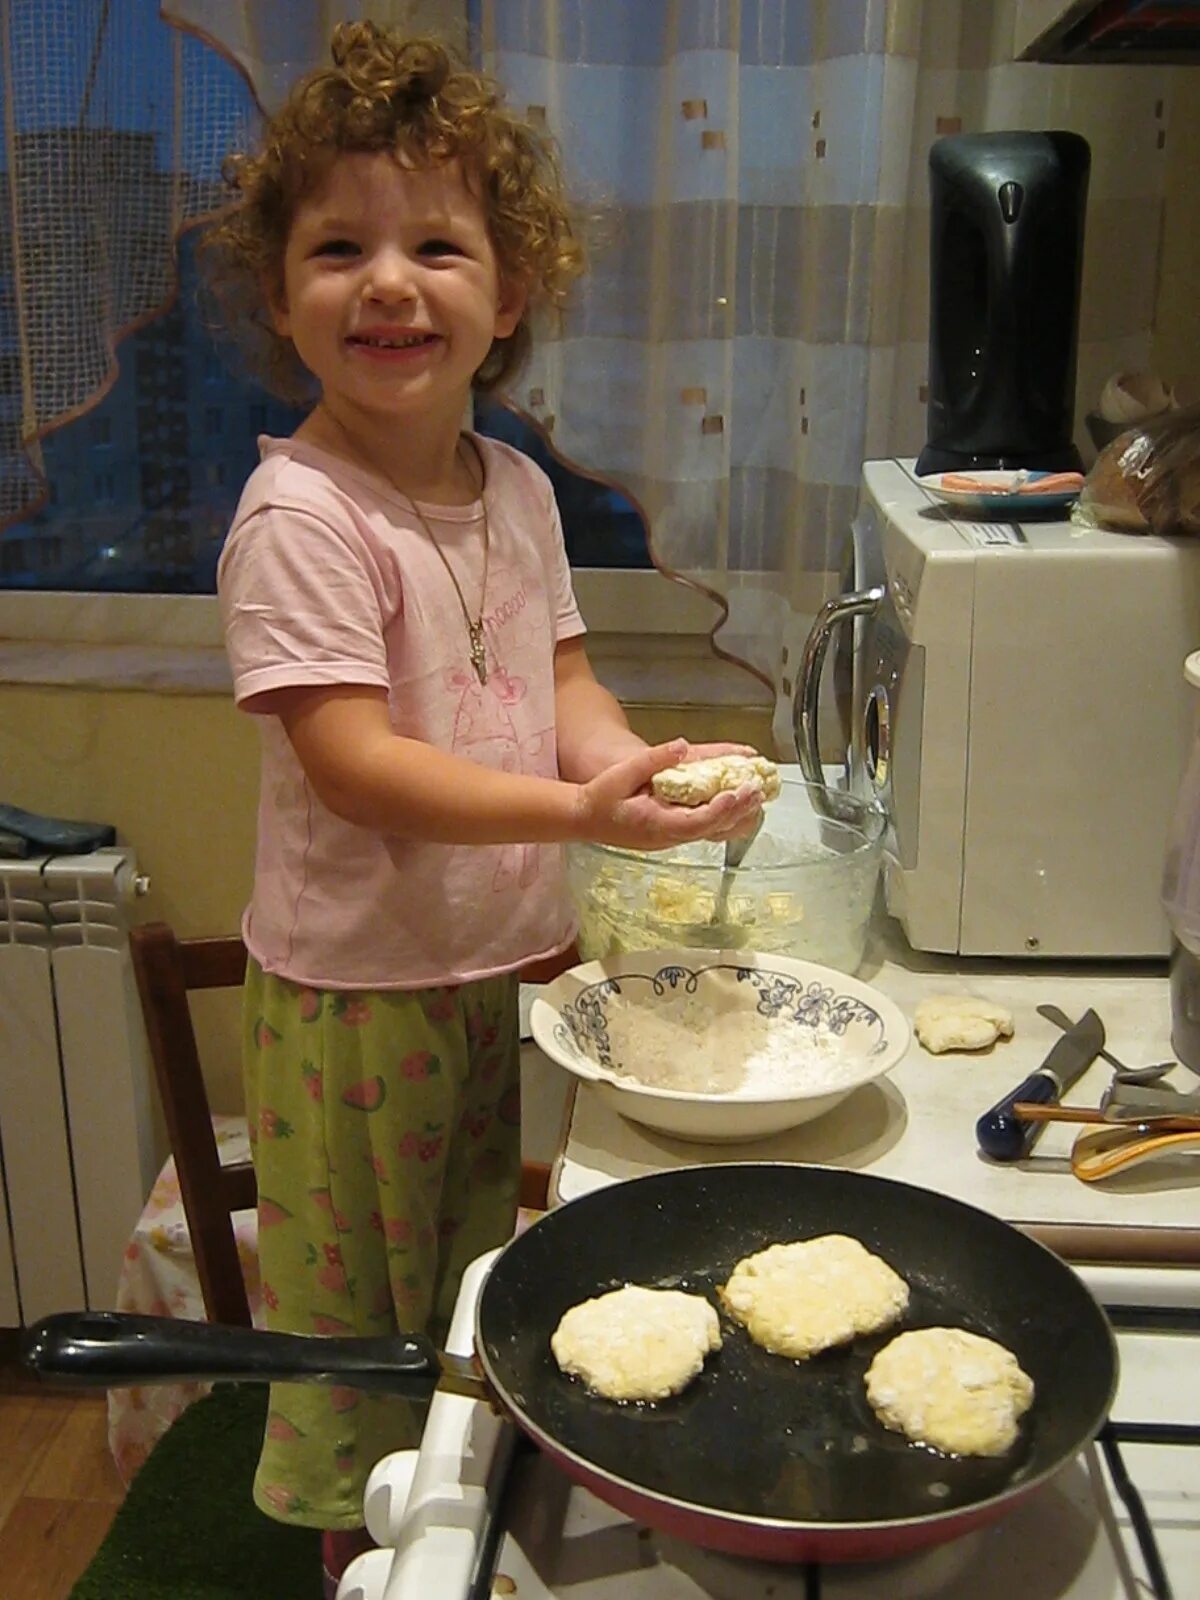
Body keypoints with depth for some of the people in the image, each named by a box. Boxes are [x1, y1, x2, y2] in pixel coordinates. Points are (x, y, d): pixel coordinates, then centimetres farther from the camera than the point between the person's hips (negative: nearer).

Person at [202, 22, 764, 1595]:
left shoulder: (517, 487, 4)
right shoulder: (299, 515, -20)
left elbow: (561, 682, 6)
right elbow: (350, 760, -25)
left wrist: (640, 764, -16)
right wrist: (576, 809, -35)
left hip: (517, 962, 7)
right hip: (361, 985, -6)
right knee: (369, 1323, 14)